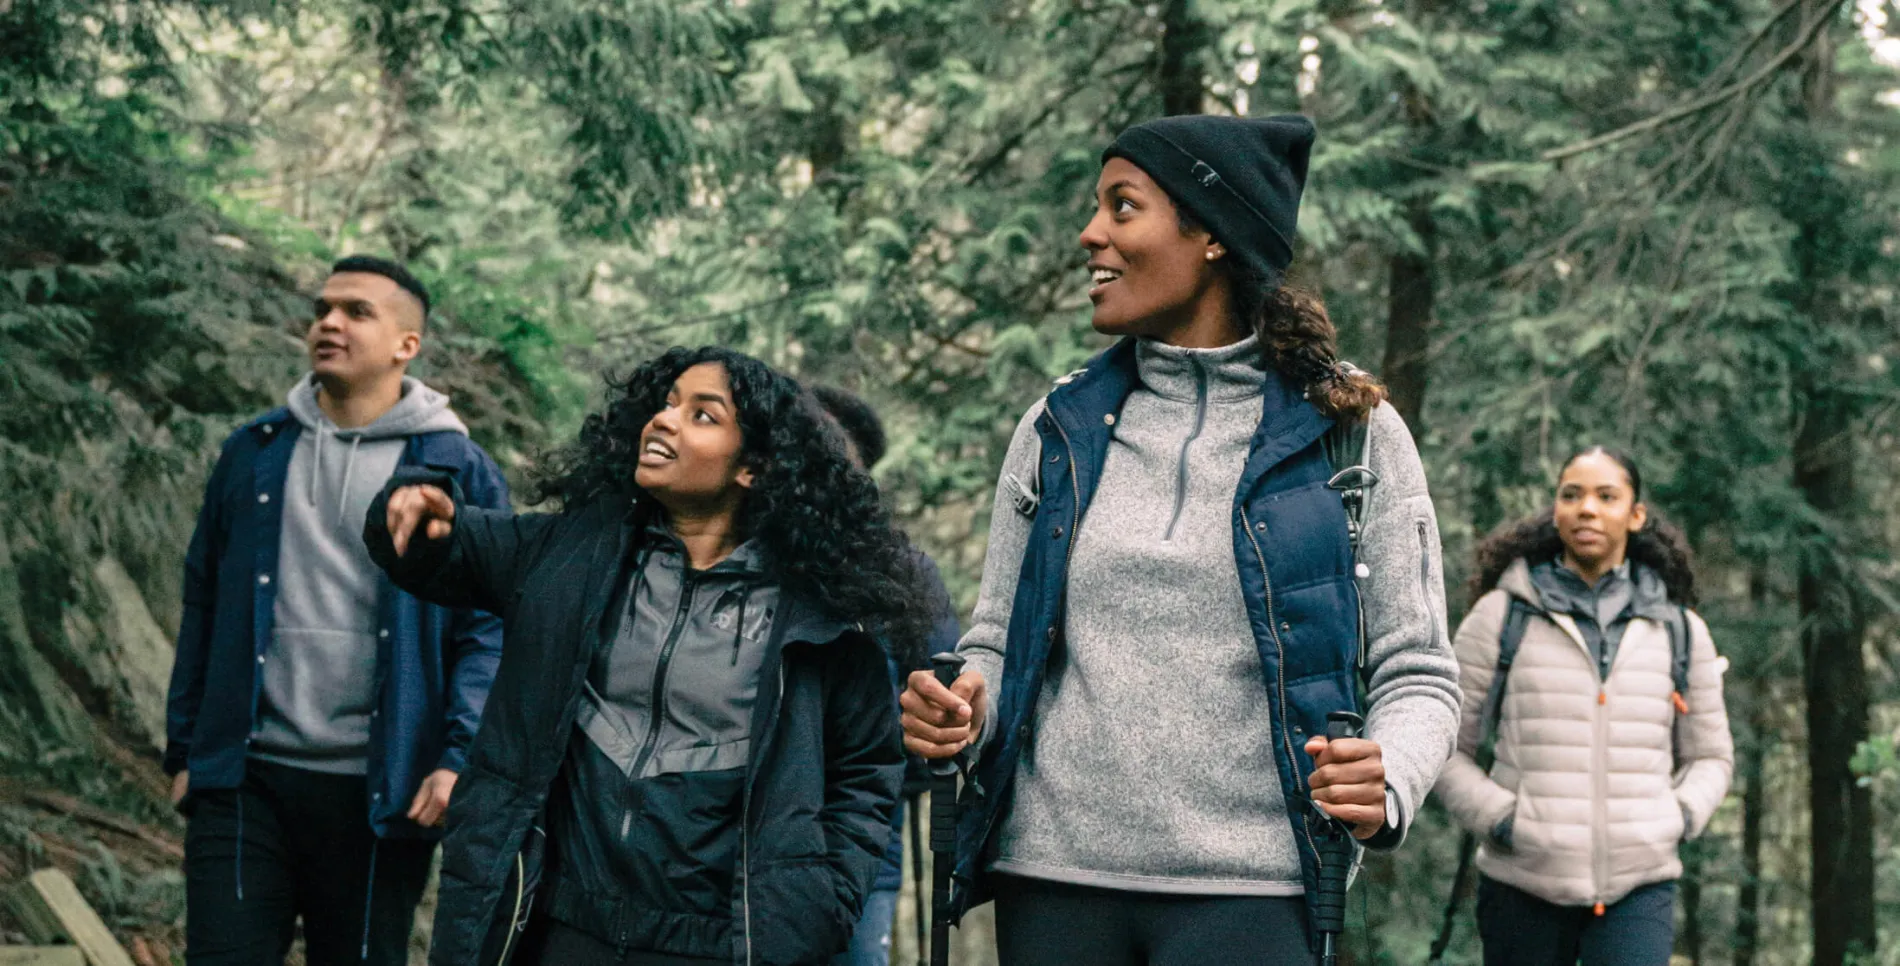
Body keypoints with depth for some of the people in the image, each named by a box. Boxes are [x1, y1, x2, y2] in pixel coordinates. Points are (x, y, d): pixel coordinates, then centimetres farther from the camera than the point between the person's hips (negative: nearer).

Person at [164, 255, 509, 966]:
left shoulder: (458, 472, 0)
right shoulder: (254, 454, 10)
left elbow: (489, 630, -5)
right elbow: (203, 607, 13)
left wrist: (460, 759, -17)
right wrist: (185, 750, 10)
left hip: (380, 794, -2)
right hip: (246, 781, 2)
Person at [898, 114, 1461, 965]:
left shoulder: (1348, 432, 1)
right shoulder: (1060, 426, 9)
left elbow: (1416, 673, 2)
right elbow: (997, 643, 15)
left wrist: (1389, 780, -19)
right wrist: (961, 711, -8)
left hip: (1245, 891, -3)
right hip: (1052, 876, 3)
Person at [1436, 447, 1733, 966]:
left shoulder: (1679, 630, 10)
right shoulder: (1502, 616, 3)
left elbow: (1710, 757, 19)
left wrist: (1679, 817, 0)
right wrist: (1499, 819, -10)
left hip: (1640, 886, 1)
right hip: (1524, 885, 0)